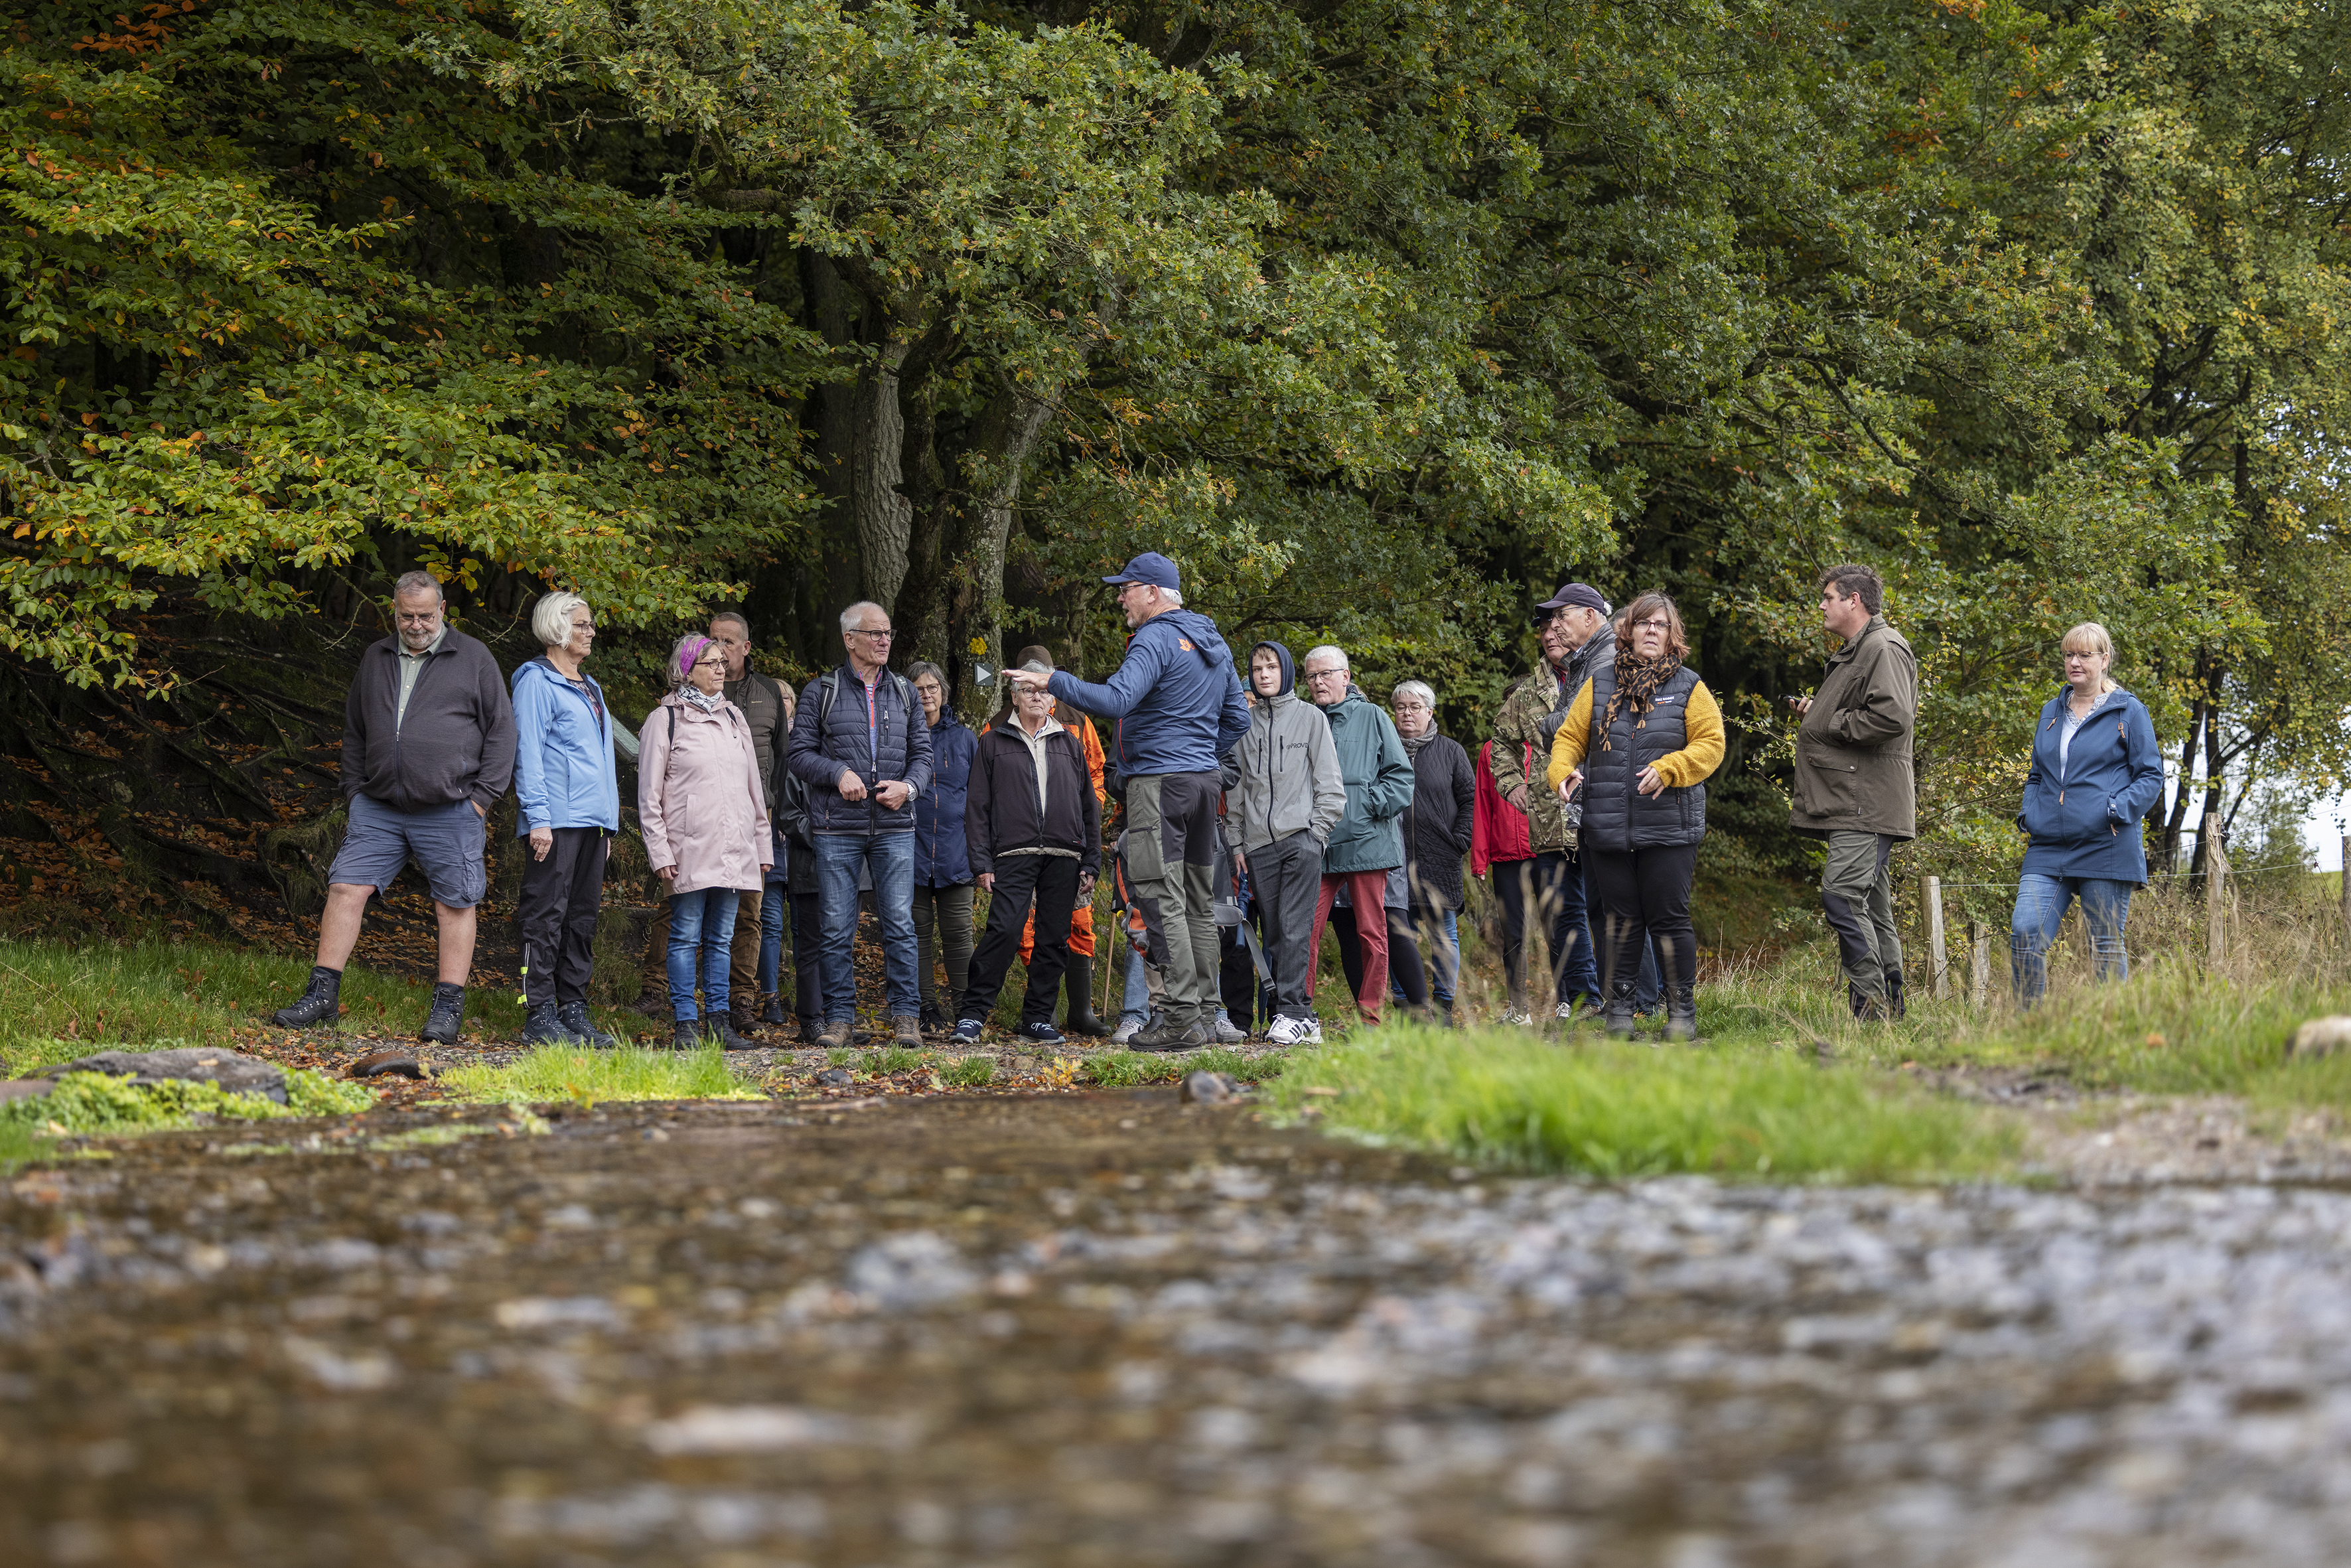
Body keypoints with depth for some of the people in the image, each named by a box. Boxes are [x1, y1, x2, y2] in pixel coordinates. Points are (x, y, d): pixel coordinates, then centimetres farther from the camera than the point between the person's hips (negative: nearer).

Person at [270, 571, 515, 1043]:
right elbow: (354, 732, 22)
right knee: (346, 888, -4)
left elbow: (501, 729, 1)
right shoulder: (376, 659, 14)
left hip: (449, 809, -3)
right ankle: (322, 995, 1)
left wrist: (482, 796, -5)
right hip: (378, 807, 3)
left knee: (456, 904, -1)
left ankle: (449, 1006, 5)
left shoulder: (473, 658, 2)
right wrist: (354, 790, 11)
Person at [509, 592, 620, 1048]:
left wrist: (608, 824, 19)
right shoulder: (537, 681, -3)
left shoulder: (590, 688, 22)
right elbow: (528, 753, -10)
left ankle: (574, 1012, 11)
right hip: (557, 820, -8)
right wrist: (537, 818, -17)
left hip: (592, 821, 8)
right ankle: (540, 1018, -8)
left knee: (582, 919, 8)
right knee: (547, 917, -8)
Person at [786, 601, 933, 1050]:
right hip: (837, 828, -2)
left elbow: (922, 753, 13)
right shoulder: (822, 692, 6)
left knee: (899, 924, -4)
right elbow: (800, 753, 3)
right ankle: (839, 1019, 6)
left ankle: (906, 1017, 1)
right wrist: (838, 773, -14)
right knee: (837, 929, 0)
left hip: (894, 827, 2)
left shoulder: (905, 694, 14)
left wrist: (909, 786, -7)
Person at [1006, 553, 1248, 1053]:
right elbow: (1237, 718, 22)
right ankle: (1205, 1012, 12)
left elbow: (1116, 699, -27)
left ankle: (1181, 1018, -13)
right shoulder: (1213, 642, 17)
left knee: (1163, 901, -9)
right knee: (1198, 902, 11)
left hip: (1158, 782, -9)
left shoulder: (1156, 641, -12)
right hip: (1203, 779, 9)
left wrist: (1051, 681, -22)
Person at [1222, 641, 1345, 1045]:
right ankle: (1304, 1015, 4)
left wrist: (1317, 831, -6)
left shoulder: (1311, 717, 6)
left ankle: (1292, 1012, -16)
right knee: (1274, 934, 1)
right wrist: (1238, 842, 10)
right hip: (1259, 844, 4)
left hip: (1301, 839, -4)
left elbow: (1330, 783, 4)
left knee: (1294, 928, -13)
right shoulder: (1245, 723, 15)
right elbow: (1236, 785, 16)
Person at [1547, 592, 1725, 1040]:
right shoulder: (1600, 686, 11)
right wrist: (1564, 772, -6)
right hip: (1607, 829, 2)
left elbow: (1710, 744, -1)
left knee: (1669, 919, -3)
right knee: (1620, 918, 5)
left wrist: (1667, 769, -15)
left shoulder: (1689, 688, 5)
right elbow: (1569, 736, 14)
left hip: (1668, 829, -2)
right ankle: (1618, 1010, 12)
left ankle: (1682, 1011, 5)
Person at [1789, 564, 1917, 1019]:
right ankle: (1890, 1008, 13)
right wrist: (1816, 711, 16)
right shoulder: (1853, 652, 24)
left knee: (1842, 893, -18)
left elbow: (1894, 716, -25)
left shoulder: (1884, 649, -11)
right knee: (1872, 906, 11)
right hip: (1851, 804, 11)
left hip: (1867, 802, -11)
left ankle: (1870, 1005, -18)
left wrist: (1831, 724, -14)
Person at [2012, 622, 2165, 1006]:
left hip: (2106, 848, -4)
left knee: (2107, 946, 1)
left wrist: (2117, 810, -15)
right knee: (2024, 934, -10)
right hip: (2048, 848, 4)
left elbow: (2151, 777, 0)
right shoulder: (2052, 712, 17)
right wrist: (2028, 812, 7)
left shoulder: (2128, 712, 2)